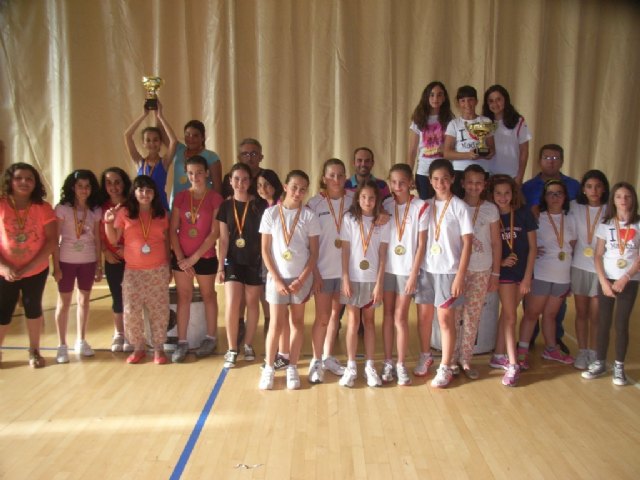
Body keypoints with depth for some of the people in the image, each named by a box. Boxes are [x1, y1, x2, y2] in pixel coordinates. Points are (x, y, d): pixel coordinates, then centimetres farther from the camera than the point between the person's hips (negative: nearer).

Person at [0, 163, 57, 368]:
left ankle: (34, 351, 31)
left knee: (33, 308, 14)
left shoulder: (43, 208, -9)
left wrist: (29, 267, -18)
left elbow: (52, 241, -12)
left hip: (36, 271, 1)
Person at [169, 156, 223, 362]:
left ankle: (211, 338, 25)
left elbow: (215, 232, -12)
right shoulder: (180, 197, 2)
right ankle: (182, 342, 15)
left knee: (208, 295, 12)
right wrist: (180, 257, -8)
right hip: (181, 257, 3)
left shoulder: (215, 198, -8)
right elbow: (172, 229, 1)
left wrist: (195, 257, -13)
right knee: (183, 296, 8)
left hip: (205, 257, -3)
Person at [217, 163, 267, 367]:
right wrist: (220, 267, -1)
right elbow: (223, 239, 2)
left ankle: (248, 344, 26)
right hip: (233, 261, 1)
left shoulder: (260, 204, -5)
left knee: (252, 303, 10)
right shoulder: (226, 206, 1)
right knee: (231, 304, -6)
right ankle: (232, 349, 9)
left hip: (255, 261, -1)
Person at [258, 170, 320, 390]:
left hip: (301, 277, 1)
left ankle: (292, 368, 19)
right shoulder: (271, 213, -3)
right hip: (277, 276, -1)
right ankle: (268, 368, 15)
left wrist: (302, 280, -10)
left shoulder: (309, 216, -2)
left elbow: (314, 253, -1)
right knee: (276, 324, -1)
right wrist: (277, 279, -8)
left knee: (297, 322, 8)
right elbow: (265, 250, -2)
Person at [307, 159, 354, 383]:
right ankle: (316, 361, 17)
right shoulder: (314, 203, -7)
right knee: (322, 317, 3)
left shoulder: (353, 199, 0)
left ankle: (328, 357, 30)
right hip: (323, 269, -3)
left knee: (335, 314, 15)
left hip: (346, 267, 3)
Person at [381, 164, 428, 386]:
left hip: (407, 269, -3)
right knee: (388, 314, 8)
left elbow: (421, 244, -7)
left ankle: (401, 364, 13)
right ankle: (387, 362, 17)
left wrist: (414, 274, -9)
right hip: (386, 267, 3)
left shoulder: (421, 207, -7)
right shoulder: (385, 206, 2)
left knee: (400, 316, 0)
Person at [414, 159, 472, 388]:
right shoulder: (426, 205, 5)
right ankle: (425, 357, 34)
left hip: (448, 271, -4)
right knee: (423, 316, 11)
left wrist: (460, 276, -13)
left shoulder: (459, 207, -6)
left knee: (445, 320, 2)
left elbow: (467, 243, -7)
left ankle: (445, 368, 16)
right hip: (426, 268, 4)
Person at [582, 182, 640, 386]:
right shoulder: (605, 224, 2)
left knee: (621, 323, 1)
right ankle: (599, 363, 14)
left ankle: (619, 366, 13)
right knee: (603, 322, 4)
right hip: (606, 279, 1)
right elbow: (598, 256, 0)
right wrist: (603, 281, -10)